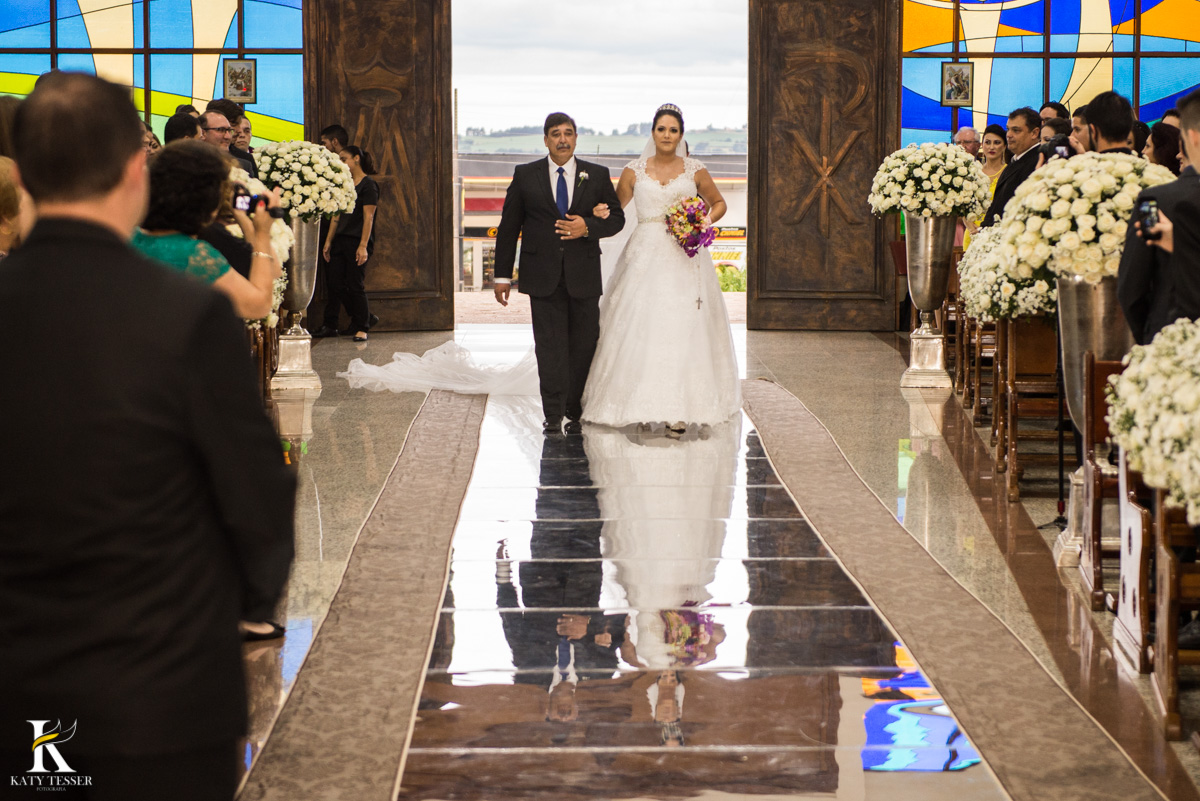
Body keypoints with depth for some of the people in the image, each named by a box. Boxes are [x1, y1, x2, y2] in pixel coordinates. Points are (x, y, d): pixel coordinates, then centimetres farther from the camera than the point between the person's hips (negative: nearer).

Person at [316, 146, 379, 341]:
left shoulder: (368, 185, -5)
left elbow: (368, 217, -12)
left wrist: (363, 246, -18)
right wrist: (328, 241, 13)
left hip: (357, 242, -7)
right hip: (341, 240, 7)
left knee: (355, 285, -6)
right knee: (335, 283, 3)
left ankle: (361, 328, 2)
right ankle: (330, 326, 9)